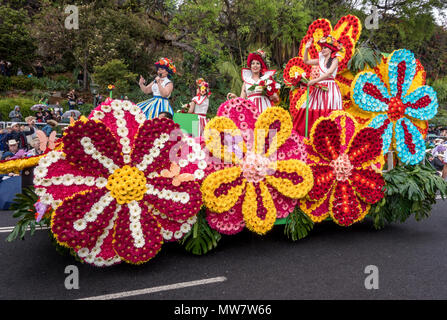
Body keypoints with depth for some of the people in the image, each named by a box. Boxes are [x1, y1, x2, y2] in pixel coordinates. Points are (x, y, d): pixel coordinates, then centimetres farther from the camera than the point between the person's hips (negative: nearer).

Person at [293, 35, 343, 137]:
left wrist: (315, 80, -20)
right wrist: (306, 48, 12)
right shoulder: (321, 60, 16)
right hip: (319, 87, 6)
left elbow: (329, 73, -16)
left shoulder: (335, 59, 0)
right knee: (316, 111, -2)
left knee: (328, 111, -12)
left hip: (330, 87, -5)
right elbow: (306, 61, 22)